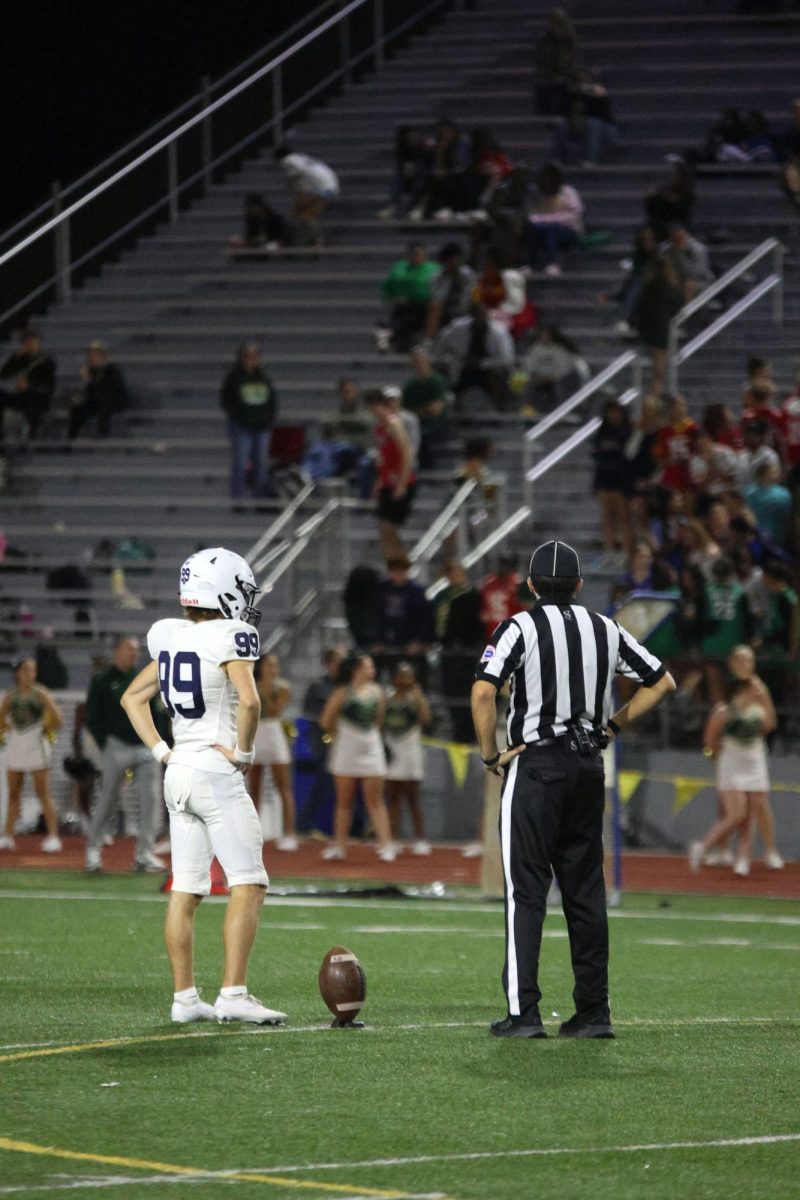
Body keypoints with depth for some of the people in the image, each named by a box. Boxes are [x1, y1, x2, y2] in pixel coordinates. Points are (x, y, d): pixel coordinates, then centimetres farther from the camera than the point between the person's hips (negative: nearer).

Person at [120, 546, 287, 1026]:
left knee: (186, 890, 8)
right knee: (249, 886, -7)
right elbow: (248, 701, -25)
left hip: (179, 770, 8)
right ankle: (233, 993, -15)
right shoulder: (229, 638, -11)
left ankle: (185, 996, 10)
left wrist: (161, 751, 15)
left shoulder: (173, 639, 11)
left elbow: (133, 698, 20)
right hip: (217, 771, -8)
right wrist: (243, 753, -12)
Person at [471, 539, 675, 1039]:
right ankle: (594, 1011, 9)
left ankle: (523, 1011, -10)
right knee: (585, 890, 10)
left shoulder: (520, 628, -5)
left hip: (535, 766, -4)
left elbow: (483, 692, -18)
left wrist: (491, 755, -6)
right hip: (589, 767, 4)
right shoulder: (606, 630, 9)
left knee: (526, 890, -4)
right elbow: (663, 682, 15)